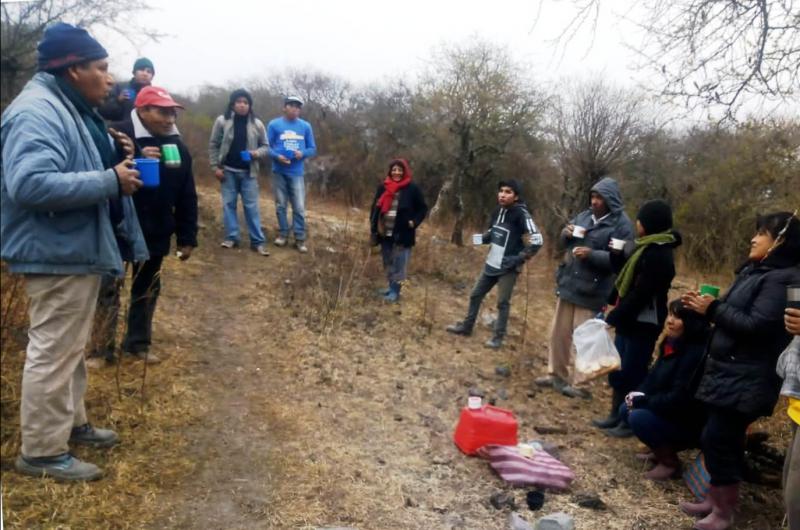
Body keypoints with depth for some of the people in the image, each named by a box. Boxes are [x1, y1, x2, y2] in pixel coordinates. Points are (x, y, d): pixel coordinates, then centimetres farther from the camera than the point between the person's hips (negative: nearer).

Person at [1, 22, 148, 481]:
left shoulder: (72, 109, 14)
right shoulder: (37, 112, -20)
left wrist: (115, 158, 4)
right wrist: (110, 180, -28)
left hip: (79, 250, 11)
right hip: (58, 254, -11)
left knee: (71, 348, 20)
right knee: (53, 352, -2)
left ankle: (72, 423, 35)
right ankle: (42, 451, 11)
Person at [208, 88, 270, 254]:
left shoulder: (257, 124, -1)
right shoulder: (222, 121, -3)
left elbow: (265, 146, 7)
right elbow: (213, 145, 2)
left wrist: (257, 153, -15)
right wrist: (215, 167, -4)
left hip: (248, 172, 0)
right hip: (228, 171, 1)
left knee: (251, 206, 1)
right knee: (228, 204, 5)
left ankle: (258, 241, 4)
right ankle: (231, 237, 15)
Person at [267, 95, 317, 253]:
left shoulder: (305, 126, 5)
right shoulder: (274, 124, 1)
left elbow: (312, 148, 8)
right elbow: (266, 146, 0)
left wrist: (302, 153, -12)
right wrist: (277, 156, -18)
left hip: (297, 172, 0)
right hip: (279, 172, 0)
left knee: (299, 207, -3)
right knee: (280, 205, 9)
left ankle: (300, 238, 5)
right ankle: (283, 234, 22)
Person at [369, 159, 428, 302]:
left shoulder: (412, 189, -5)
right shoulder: (383, 187, 5)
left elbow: (423, 209, 2)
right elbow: (375, 207, 11)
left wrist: (414, 222, -12)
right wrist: (373, 227, 4)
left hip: (402, 234, -5)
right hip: (385, 233, 5)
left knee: (399, 264, -2)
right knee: (388, 263, 14)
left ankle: (395, 291, 7)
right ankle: (391, 287, 29)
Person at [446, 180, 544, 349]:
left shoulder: (521, 214, -18)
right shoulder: (498, 211, 4)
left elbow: (536, 241, -21)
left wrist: (519, 259, -20)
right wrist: (483, 237, 2)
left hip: (508, 268, -8)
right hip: (492, 264, 8)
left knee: (502, 302, 0)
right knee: (475, 295, 15)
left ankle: (498, 337, 13)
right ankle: (466, 326, 31)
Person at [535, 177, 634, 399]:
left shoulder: (622, 224, -10)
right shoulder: (584, 216, 11)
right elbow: (563, 245, 17)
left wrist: (592, 254, -27)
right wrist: (566, 234, -5)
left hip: (591, 290, -7)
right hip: (568, 283, 7)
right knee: (559, 332, 14)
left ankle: (578, 382, 12)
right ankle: (556, 373, 27)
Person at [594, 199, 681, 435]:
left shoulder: (658, 255, -21)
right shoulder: (646, 247, 11)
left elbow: (640, 294, -24)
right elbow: (623, 273, 19)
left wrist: (612, 318, -21)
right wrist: (618, 253, 5)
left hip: (643, 324, -10)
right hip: (629, 320, 10)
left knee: (632, 373, 1)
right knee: (617, 369, 16)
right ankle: (616, 415, 28)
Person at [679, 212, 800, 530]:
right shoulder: (756, 271, 14)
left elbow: (757, 326, -24)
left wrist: (712, 309, -17)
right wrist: (708, 306, 3)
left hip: (747, 378, -9)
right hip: (729, 370, 9)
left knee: (717, 438, -6)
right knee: (724, 437, 15)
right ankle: (716, 498, 27)